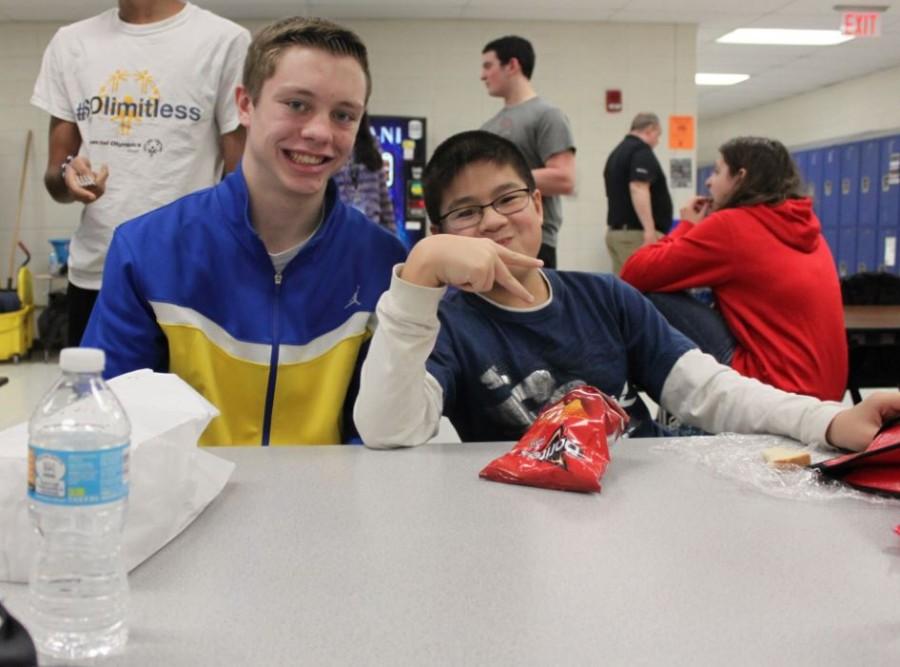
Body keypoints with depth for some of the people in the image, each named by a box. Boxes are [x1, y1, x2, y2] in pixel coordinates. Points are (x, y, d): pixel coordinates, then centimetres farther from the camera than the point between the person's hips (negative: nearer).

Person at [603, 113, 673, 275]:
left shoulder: (616, 152, 20)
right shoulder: (641, 151, -8)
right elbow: (638, 189, -22)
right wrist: (650, 230, -27)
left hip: (616, 231, 9)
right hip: (636, 232, -9)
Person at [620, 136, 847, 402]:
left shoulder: (731, 225, -9)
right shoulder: (804, 223, 13)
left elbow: (635, 274, -8)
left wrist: (687, 228, 8)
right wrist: (698, 231, 20)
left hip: (774, 386, -9)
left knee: (652, 300, -6)